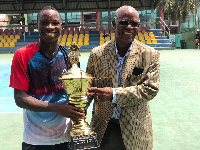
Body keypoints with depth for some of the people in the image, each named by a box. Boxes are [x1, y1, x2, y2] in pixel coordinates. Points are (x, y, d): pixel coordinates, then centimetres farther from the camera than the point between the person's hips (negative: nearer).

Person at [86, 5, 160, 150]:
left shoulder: (150, 55, -5)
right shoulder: (97, 53, -1)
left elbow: (151, 89, -12)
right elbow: (89, 85, 7)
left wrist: (115, 94, -22)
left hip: (134, 130, -1)